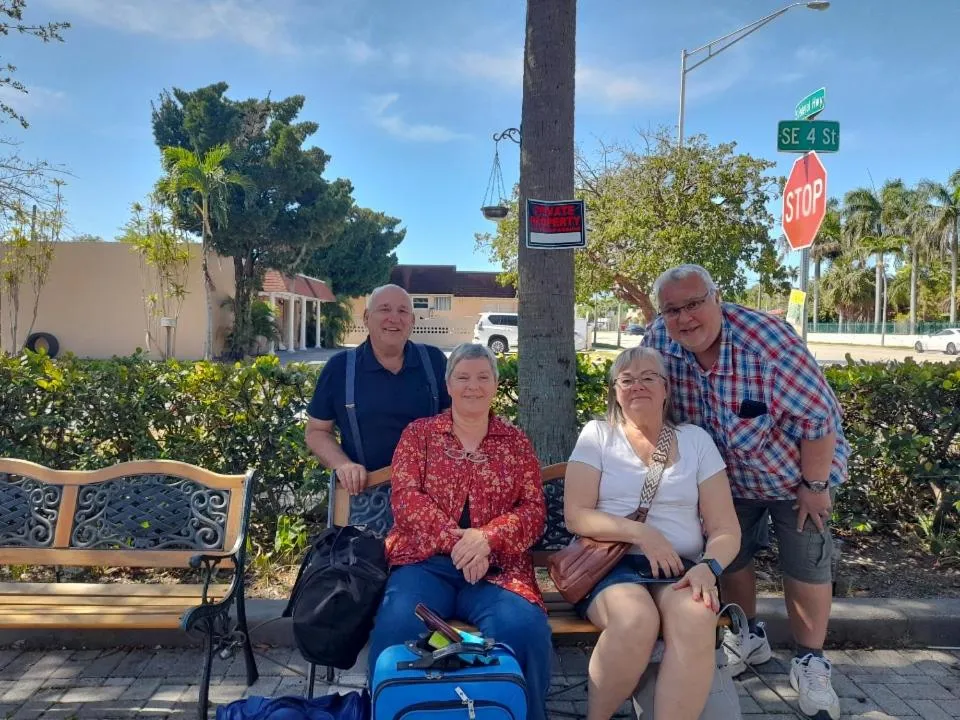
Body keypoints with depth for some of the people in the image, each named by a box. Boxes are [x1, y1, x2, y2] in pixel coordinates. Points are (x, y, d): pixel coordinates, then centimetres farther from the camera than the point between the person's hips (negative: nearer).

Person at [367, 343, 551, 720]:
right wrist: (455, 539, -16)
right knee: (398, 627, -30)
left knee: (524, 628, -29)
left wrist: (487, 539, -16)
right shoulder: (419, 432, 11)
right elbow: (404, 497, -1)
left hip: (496, 566, 1)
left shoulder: (516, 441, 14)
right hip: (426, 561, 0)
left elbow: (534, 509, 4)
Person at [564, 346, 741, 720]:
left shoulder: (695, 439, 11)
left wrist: (707, 567, -13)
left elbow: (726, 528, 8)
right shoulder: (597, 434, 6)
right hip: (610, 564, -1)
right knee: (636, 619, -34)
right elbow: (576, 516, -3)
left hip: (679, 568, 2)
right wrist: (640, 532, -16)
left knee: (697, 618, -34)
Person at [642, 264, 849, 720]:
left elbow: (817, 415, -27)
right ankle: (749, 638, 38)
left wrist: (815, 485, -19)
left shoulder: (767, 338, -35)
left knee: (805, 563, 2)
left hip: (796, 470, -4)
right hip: (728, 476, 4)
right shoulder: (658, 341, -21)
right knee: (729, 556, 14)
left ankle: (810, 664, 22)